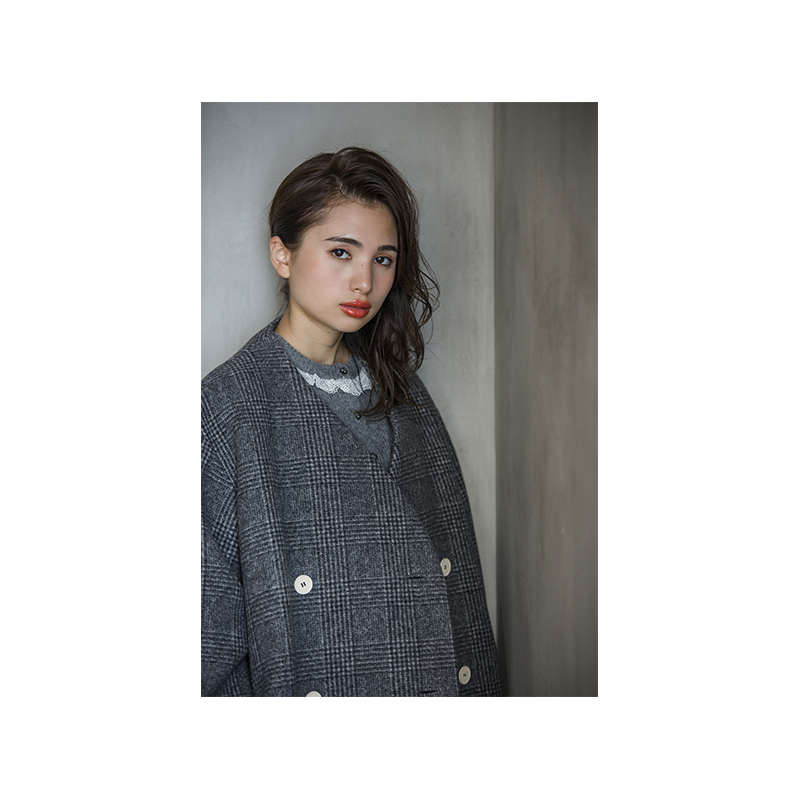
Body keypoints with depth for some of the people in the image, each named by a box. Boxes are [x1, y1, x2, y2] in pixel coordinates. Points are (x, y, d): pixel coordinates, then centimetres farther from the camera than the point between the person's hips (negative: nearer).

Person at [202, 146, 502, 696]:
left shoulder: (404, 396, 6)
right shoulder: (226, 403, -12)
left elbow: (454, 584, 7)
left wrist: (478, 685, 3)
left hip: (435, 681, 5)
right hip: (304, 685, -5)